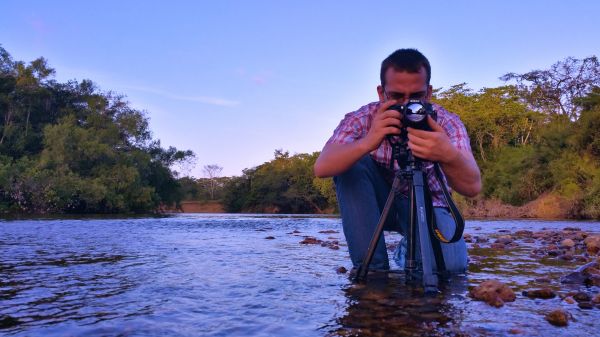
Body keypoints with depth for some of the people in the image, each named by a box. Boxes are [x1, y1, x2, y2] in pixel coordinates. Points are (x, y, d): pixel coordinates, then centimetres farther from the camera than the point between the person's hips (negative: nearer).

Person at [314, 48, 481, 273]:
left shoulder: (447, 123, -19)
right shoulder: (363, 119, -19)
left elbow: (473, 186, -33)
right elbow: (321, 168, -34)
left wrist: (448, 156, -55)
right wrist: (367, 143, -52)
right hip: (375, 204, 1)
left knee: (451, 265, -28)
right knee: (350, 164, -27)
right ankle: (372, 265, -16)